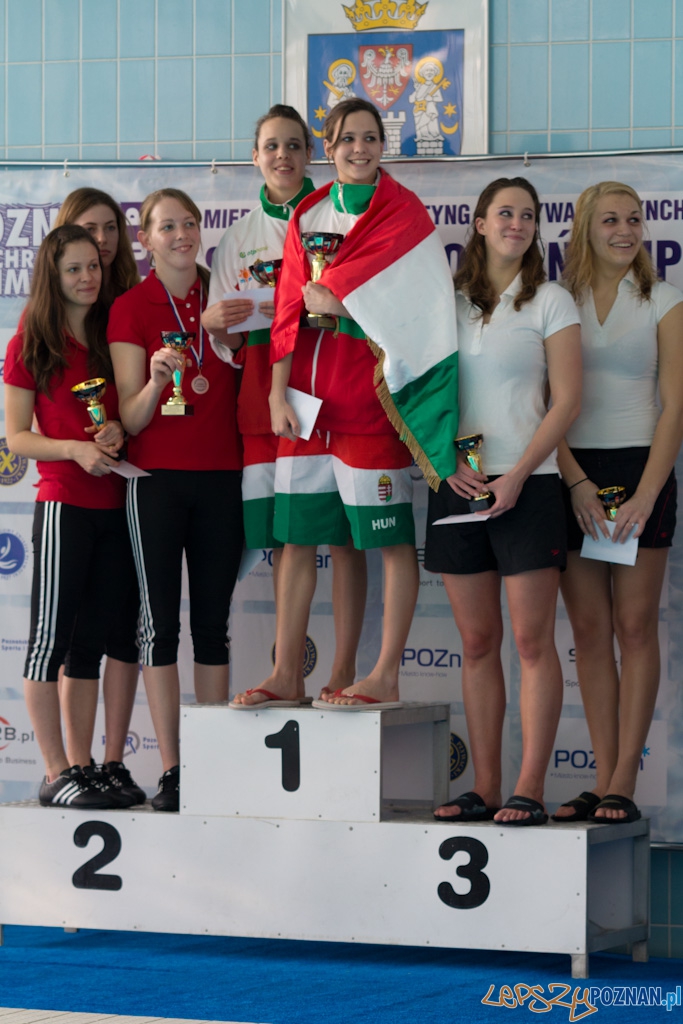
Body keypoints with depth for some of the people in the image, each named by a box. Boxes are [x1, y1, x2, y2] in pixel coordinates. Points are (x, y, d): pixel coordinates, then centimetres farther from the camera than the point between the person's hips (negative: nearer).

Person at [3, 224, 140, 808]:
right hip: (62, 504, -5)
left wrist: (119, 432, -5)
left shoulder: (112, 337, 12)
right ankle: (57, 774, -2)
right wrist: (75, 449, -18)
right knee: (52, 637, -4)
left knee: (94, 639, 8)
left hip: (114, 504, 5)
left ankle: (85, 766, 13)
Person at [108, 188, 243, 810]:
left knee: (213, 622, 5)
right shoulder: (131, 309, -1)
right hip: (157, 479, -3)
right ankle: (171, 771, -2)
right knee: (160, 621, -3)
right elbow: (131, 419, -5)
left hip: (220, 477, 3)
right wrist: (157, 379, -24)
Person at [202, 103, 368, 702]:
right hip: (264, 390, 3)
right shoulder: (239, 238, 16)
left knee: (344, 534, -7)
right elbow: (227, 343, 16)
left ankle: (343, 670, -6)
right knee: (284, 539, 2)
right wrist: (215, 323, -7)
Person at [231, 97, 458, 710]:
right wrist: (278, 392, 0)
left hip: (367, 390, -6)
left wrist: (318, 292, 6)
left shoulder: (402, 212, -3)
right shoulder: (307, 216, 14)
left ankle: (386, 679, 0)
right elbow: (289, 307, 7)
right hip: (309, 393, 6)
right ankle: (285, 675, 11)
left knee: (392, 538, -2)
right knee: (296, 536, 6)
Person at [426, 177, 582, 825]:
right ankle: (484, 789, 8)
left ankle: (529, 791, -7)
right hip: (458, 485, 3)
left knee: (532, 639, -6)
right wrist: (450, 460, -6)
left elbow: (566, 400, -3)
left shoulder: (550, 302, 4)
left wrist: (517, 475, -12)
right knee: (477, 643, 5)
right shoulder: (447, 302, 12)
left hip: (526, 485, -3)